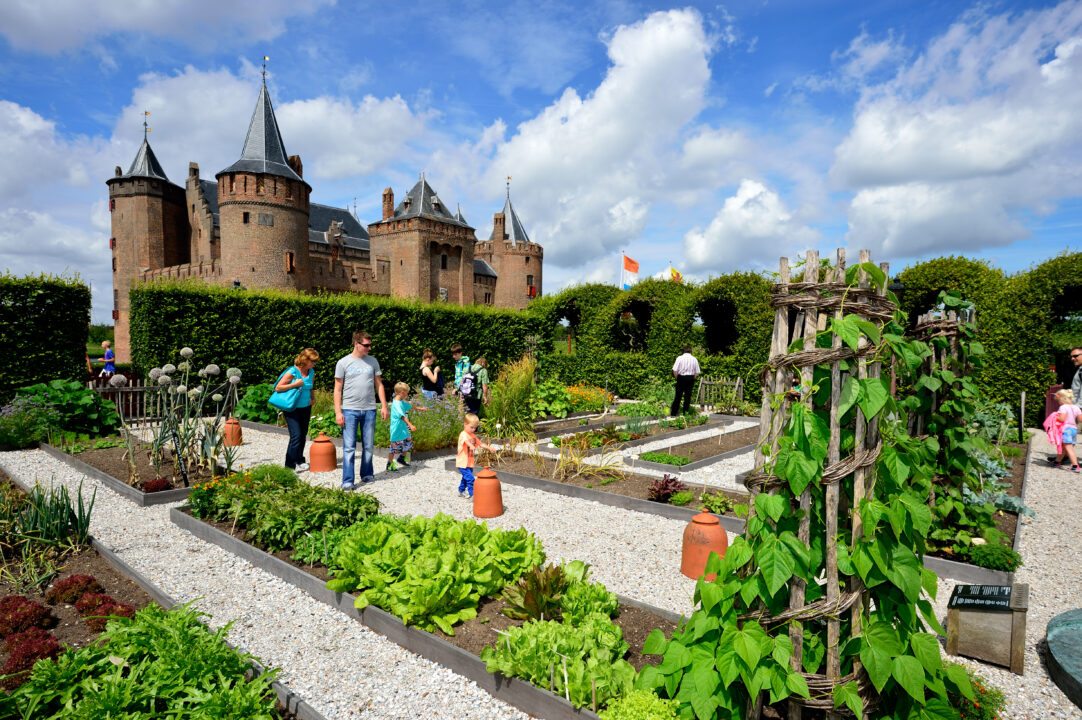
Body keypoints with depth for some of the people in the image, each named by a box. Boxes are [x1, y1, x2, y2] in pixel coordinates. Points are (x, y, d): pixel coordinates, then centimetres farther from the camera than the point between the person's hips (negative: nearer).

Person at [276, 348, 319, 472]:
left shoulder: (311, 372, 5)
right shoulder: (292, 372, -14)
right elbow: (278, 388, -14)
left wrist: (312, 398, 5)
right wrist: (295, 384, -20)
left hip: (306, 407, 6)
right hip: (292, 409, -6)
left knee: (303, 435, 12)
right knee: (296, 436, -12)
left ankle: (299, 460, 26)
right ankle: (290, 465, -3)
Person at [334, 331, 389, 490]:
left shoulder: (373, 361, 9)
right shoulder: (343, 363, 0)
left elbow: (379, 385, 13)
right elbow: (338, 389, 0)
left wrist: (384, 406, 6)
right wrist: (338, 412, -6)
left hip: (369, 410, 3)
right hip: (350, 410, -3)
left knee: (369, 446, 11)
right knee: (349, 447, -4)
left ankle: (367, 474, 26)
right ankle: (347, 481, 1)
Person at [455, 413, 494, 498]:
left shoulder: (473, 435, 13)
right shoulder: (463, 434, -16)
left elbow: (480, 443, 18)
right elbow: (466, 441, -38)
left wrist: (489, 448, 5)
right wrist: (471, 446, -58)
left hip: (470, 462, 9)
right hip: (463, 462, -9)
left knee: (466, 478, 22)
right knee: (470, 479, -15)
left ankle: (461, 491, 38)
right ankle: (473, 494, -13)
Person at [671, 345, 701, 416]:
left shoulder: (680, 358, -6)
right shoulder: (694, 359, 1)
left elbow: (675, 370, -10)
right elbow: (697, 372, 1)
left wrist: (677, 378, 3)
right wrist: (692, 379, 12)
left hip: (681, 378, -2)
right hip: (690, 378, 2)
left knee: (678, 396, 4)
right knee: (688, 396, 9)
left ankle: (673, 413, 7)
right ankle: (686, 412, 13)